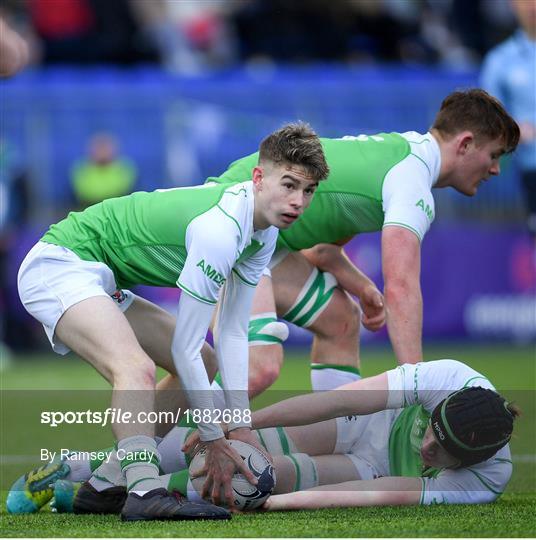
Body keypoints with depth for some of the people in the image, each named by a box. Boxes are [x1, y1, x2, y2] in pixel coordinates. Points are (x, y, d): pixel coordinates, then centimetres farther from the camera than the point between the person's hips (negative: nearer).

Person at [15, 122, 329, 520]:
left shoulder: (265, 233, 2)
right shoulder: (219, 229, -28)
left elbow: (233, 332, 6)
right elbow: (184, 348, -23)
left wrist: (241, 424, 0)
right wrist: (215, 441, -17)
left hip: (100, 283, 11)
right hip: (58, 267, -11)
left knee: (202, 364, 16)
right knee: (138, 368, -34)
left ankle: (108, 483, 14)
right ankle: (144, 494, -46)